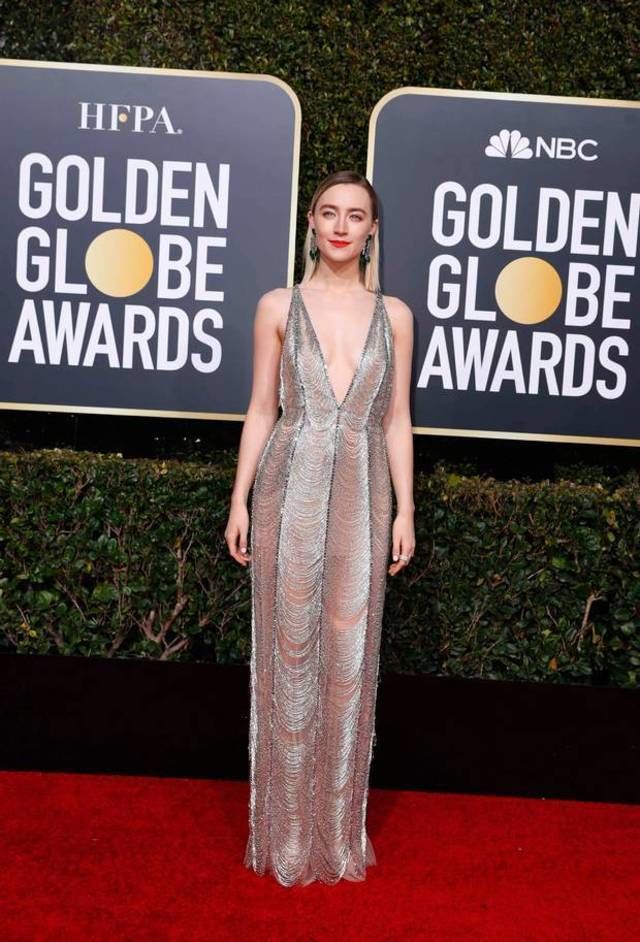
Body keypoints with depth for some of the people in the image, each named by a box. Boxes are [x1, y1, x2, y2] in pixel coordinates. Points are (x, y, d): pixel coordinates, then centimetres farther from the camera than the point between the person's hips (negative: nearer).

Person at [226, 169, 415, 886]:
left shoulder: (393, 315, 9)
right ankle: (287, 825, 20)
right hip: (291, 486, -1)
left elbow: (397, 419, 9)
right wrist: (239, 499, 1)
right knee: (289, 647, 4)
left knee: (349, 653, 5)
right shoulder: (278, 306, 5)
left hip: (362, 494, 1)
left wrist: (405, 509, 4)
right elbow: (261, 409, 6)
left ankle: (339, 826, 22)